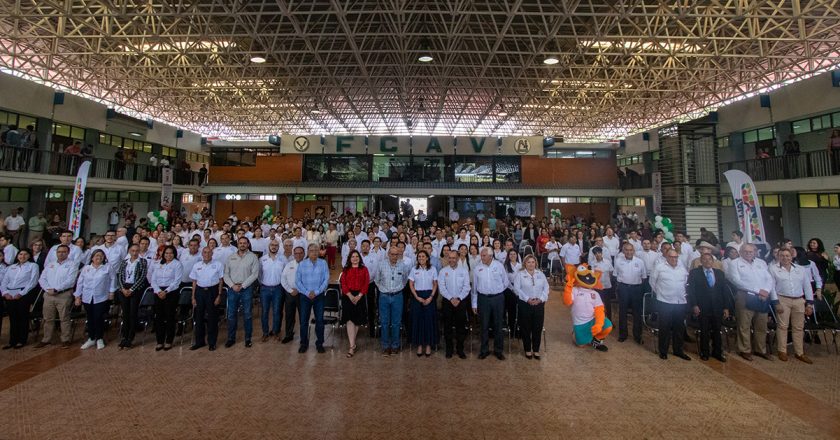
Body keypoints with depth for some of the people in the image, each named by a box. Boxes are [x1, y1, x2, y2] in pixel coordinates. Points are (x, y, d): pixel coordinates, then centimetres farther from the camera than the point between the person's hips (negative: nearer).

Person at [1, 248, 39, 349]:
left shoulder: (33, 266, 5)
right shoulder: (11, 267, 19)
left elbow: (33, 281, -5)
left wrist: (21, 294, -12)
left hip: (23, 294, -4)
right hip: (10, 295, 4)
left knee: (23, 318, -1)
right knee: (12, 318, 5)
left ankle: (21, 340, 7)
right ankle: (12, 341, 12)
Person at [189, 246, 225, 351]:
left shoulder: (218, 265, -1)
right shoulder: (196, 266, 8)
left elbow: (221, 281, -1)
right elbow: (194, 282, 10)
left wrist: (219, 295, -6)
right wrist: (193, 297, 6)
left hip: (213, 291, -3)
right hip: (200, 291, 3)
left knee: (212, 318, 3)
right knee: (199, 317, 8)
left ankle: (212, 342, 14)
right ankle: (199, 341, 22)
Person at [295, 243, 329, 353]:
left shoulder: (323, 263, -1)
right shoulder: (302, 264, 1)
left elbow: (326, 279, -5)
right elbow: (297, 281, -1)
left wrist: (316, 292, -12)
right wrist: (307, 292, -11)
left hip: (319, 296, 0)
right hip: (305, 296, 1)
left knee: (320, 320, 4)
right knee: (303, 320, 5)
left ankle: (319, 343, 17)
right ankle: (304, 343, 19)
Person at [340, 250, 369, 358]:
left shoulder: (364, 269, 6)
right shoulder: (346, 270, 8)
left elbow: (366, 284, -1)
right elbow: (343, 284, 0)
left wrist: (359, 296, -12)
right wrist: (350, 296, -12)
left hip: (360, 296, 1)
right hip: (348, 296, -1)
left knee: (357, 320, 8)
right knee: (349, 320, -9)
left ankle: (352, 342, 26)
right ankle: (352, 346, -9)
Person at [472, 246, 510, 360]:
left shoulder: (499, 266, -4)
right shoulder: (477, 268, -1)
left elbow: (506, 282, 5)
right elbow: (474, 287, 3)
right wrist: (474, 304, 4)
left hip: (498, 298, 0)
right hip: (483, 298, 1)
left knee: (498, 325, 9)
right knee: (484, 325, 8)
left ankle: (498, 350, 22)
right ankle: (484, 350, 21)